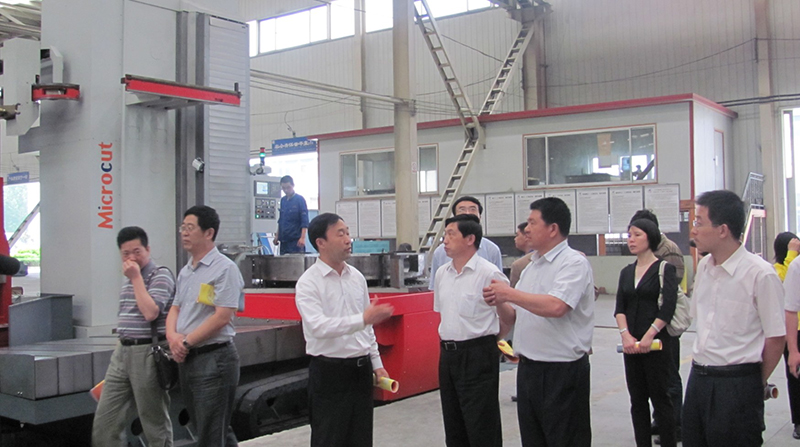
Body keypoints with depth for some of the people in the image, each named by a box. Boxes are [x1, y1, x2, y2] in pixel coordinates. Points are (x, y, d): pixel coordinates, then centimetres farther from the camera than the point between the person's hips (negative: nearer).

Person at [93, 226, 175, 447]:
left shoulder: (161, 275, -8)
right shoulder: (128, 278, 16)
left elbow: (150, 313, -22)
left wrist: (136, 277, -15)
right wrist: (120, 350, 21)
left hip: (147, 353, -8)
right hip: (122, 352, 8)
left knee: (155, 423, 3)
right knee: (104, 421, 8)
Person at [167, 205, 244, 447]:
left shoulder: (224, 268, -12)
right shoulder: (185, 271, 14)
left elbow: (222, 317, -18)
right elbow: (175, 308, 16)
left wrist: (186, 342, -12)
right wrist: (172, 336, -4)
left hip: (214, 357, -9)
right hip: (186, 359, 9)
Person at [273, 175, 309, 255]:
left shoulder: (300, 200, -6)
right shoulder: (283, 200, 12)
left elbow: (305, 221, -11)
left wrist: (302, 238, -20)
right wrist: (277, 235, 17)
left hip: (296, 240, -6)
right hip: (284, 240, 6)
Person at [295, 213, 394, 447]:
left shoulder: (357, 277, 10)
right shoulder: (308, 283, -11)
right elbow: (319, 326, -25)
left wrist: (376, 364, 14)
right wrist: (363, 319, -33)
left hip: (361, 369, 6)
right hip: (329, 373, -6)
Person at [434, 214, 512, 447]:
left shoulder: (489, 274, -13)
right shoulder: (442, 273, 8)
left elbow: (511, 316, -9)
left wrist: (488, 337, 1)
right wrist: (447, 341, 14)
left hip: (477, 355, -7)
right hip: (447, 354, 7)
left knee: (482, 428, 0)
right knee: (453, 427, 16)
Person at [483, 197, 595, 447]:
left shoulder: (574, 263, -12)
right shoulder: (531, 266, 14)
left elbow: (555, 307, -29)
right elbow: (514, 315, 18)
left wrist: (509, 293, -20)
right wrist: (499, 302, -3)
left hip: (561, 370, -8)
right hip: (528, 368, 9)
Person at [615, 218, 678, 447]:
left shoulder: (665, 269, -4)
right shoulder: (627, 272, 13)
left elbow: (668, 307, -13)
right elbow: (620, 307, 5)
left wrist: (648, 336, -18)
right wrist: (625, 334, -11)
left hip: (656, 343, -5)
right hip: (631, 344, 5)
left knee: (660, 398, 0)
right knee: (637, 400, 9)